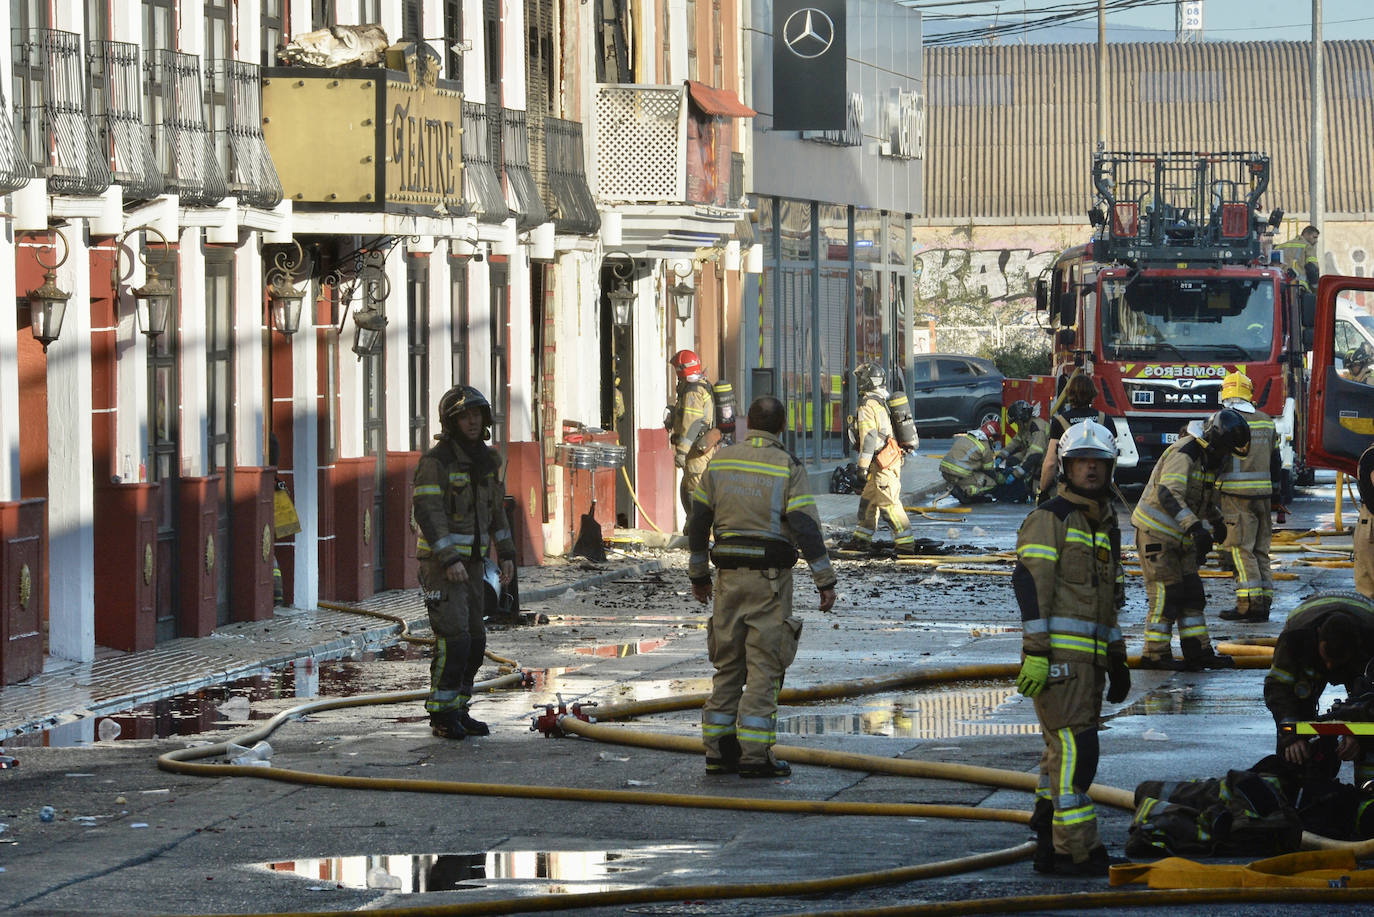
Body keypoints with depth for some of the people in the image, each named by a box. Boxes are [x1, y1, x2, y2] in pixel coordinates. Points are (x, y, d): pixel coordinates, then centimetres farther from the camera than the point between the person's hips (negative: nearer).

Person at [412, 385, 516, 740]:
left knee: (473, 642, 8)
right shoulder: (435, 461, -16)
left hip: (471, 561, 8)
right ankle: (441, 716, -6)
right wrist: (449, 560, -28)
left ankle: (457, 711, 17)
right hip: (440, 560, -8)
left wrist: (507, 554, 12)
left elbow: (496, 508, 18)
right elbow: (427, 512, -21)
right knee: (453, 638, -13)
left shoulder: (486, 460, 9)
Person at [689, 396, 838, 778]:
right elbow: (805, 527, -13)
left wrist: (698, 572, 21)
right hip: (770, 575, -4)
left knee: (728, 663, 12)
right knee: (763, 664, -3)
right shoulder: (788, 467, -7)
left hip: (729, 574, 4)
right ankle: (754, 755, -7)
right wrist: (825, 581, -10)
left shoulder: (721, 461, 6)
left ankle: (719, 751, 11)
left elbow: (699, 520, 10)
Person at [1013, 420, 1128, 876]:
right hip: (1057, 651, -9)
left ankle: (1050, 849, 16)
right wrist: (1035, 651, -21)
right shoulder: (1050, 518, -6)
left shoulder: (1105, 526, 21)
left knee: (1064, 751, 11)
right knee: (1075, 749, -13)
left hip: (1089, 654, 9)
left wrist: (1117, 659, 26)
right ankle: (1075, 850, -13)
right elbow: (1030, 585, -14)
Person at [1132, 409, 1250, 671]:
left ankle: (1198, 652, 11)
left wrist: (1217, 521, 43)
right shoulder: (1183, 455, -21)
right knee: (1166, 594, -9)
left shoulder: (1207, 459, 10)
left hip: (1180, 538, 9)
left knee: (1192, 594, 8)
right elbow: (1168, 494, -36)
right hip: (1156, 534, -9)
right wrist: (1195, 527, -45)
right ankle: (1155, 654, -3)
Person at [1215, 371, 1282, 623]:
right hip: (1262, 495, 6)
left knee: (1240, 549, -6)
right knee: (1260, 550, 10)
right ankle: (1264, 603, 8)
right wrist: (1274, 496, 25)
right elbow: (1275, 463, 17)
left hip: (1235, 495, -6)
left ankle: (1249, 602, -13)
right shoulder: (1266, 422, 12)